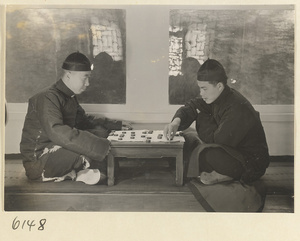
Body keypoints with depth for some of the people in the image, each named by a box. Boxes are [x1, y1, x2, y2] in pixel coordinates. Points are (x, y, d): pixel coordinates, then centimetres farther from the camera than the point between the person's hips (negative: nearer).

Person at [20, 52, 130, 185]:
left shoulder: (70, 98, 11)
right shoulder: (47, 98, -19)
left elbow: (84, 120, 25)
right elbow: (58, 133, -34)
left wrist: (117, 124, 15)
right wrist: (101, 146, -38)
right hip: (37, 162, -10)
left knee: (100, 131, -2)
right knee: (89, 149, -32)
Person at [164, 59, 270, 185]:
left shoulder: (238, 109, -30)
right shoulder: (215, 96, -3)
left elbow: (215, 140, -28)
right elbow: (191, 107, 1)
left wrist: (202, 117, -11)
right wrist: (176, 121, -22)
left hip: (250, 164, -9)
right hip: (231, 150, 9)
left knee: (205, 153, -33)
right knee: (188, 138, 6)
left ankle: (221, 175, -6)